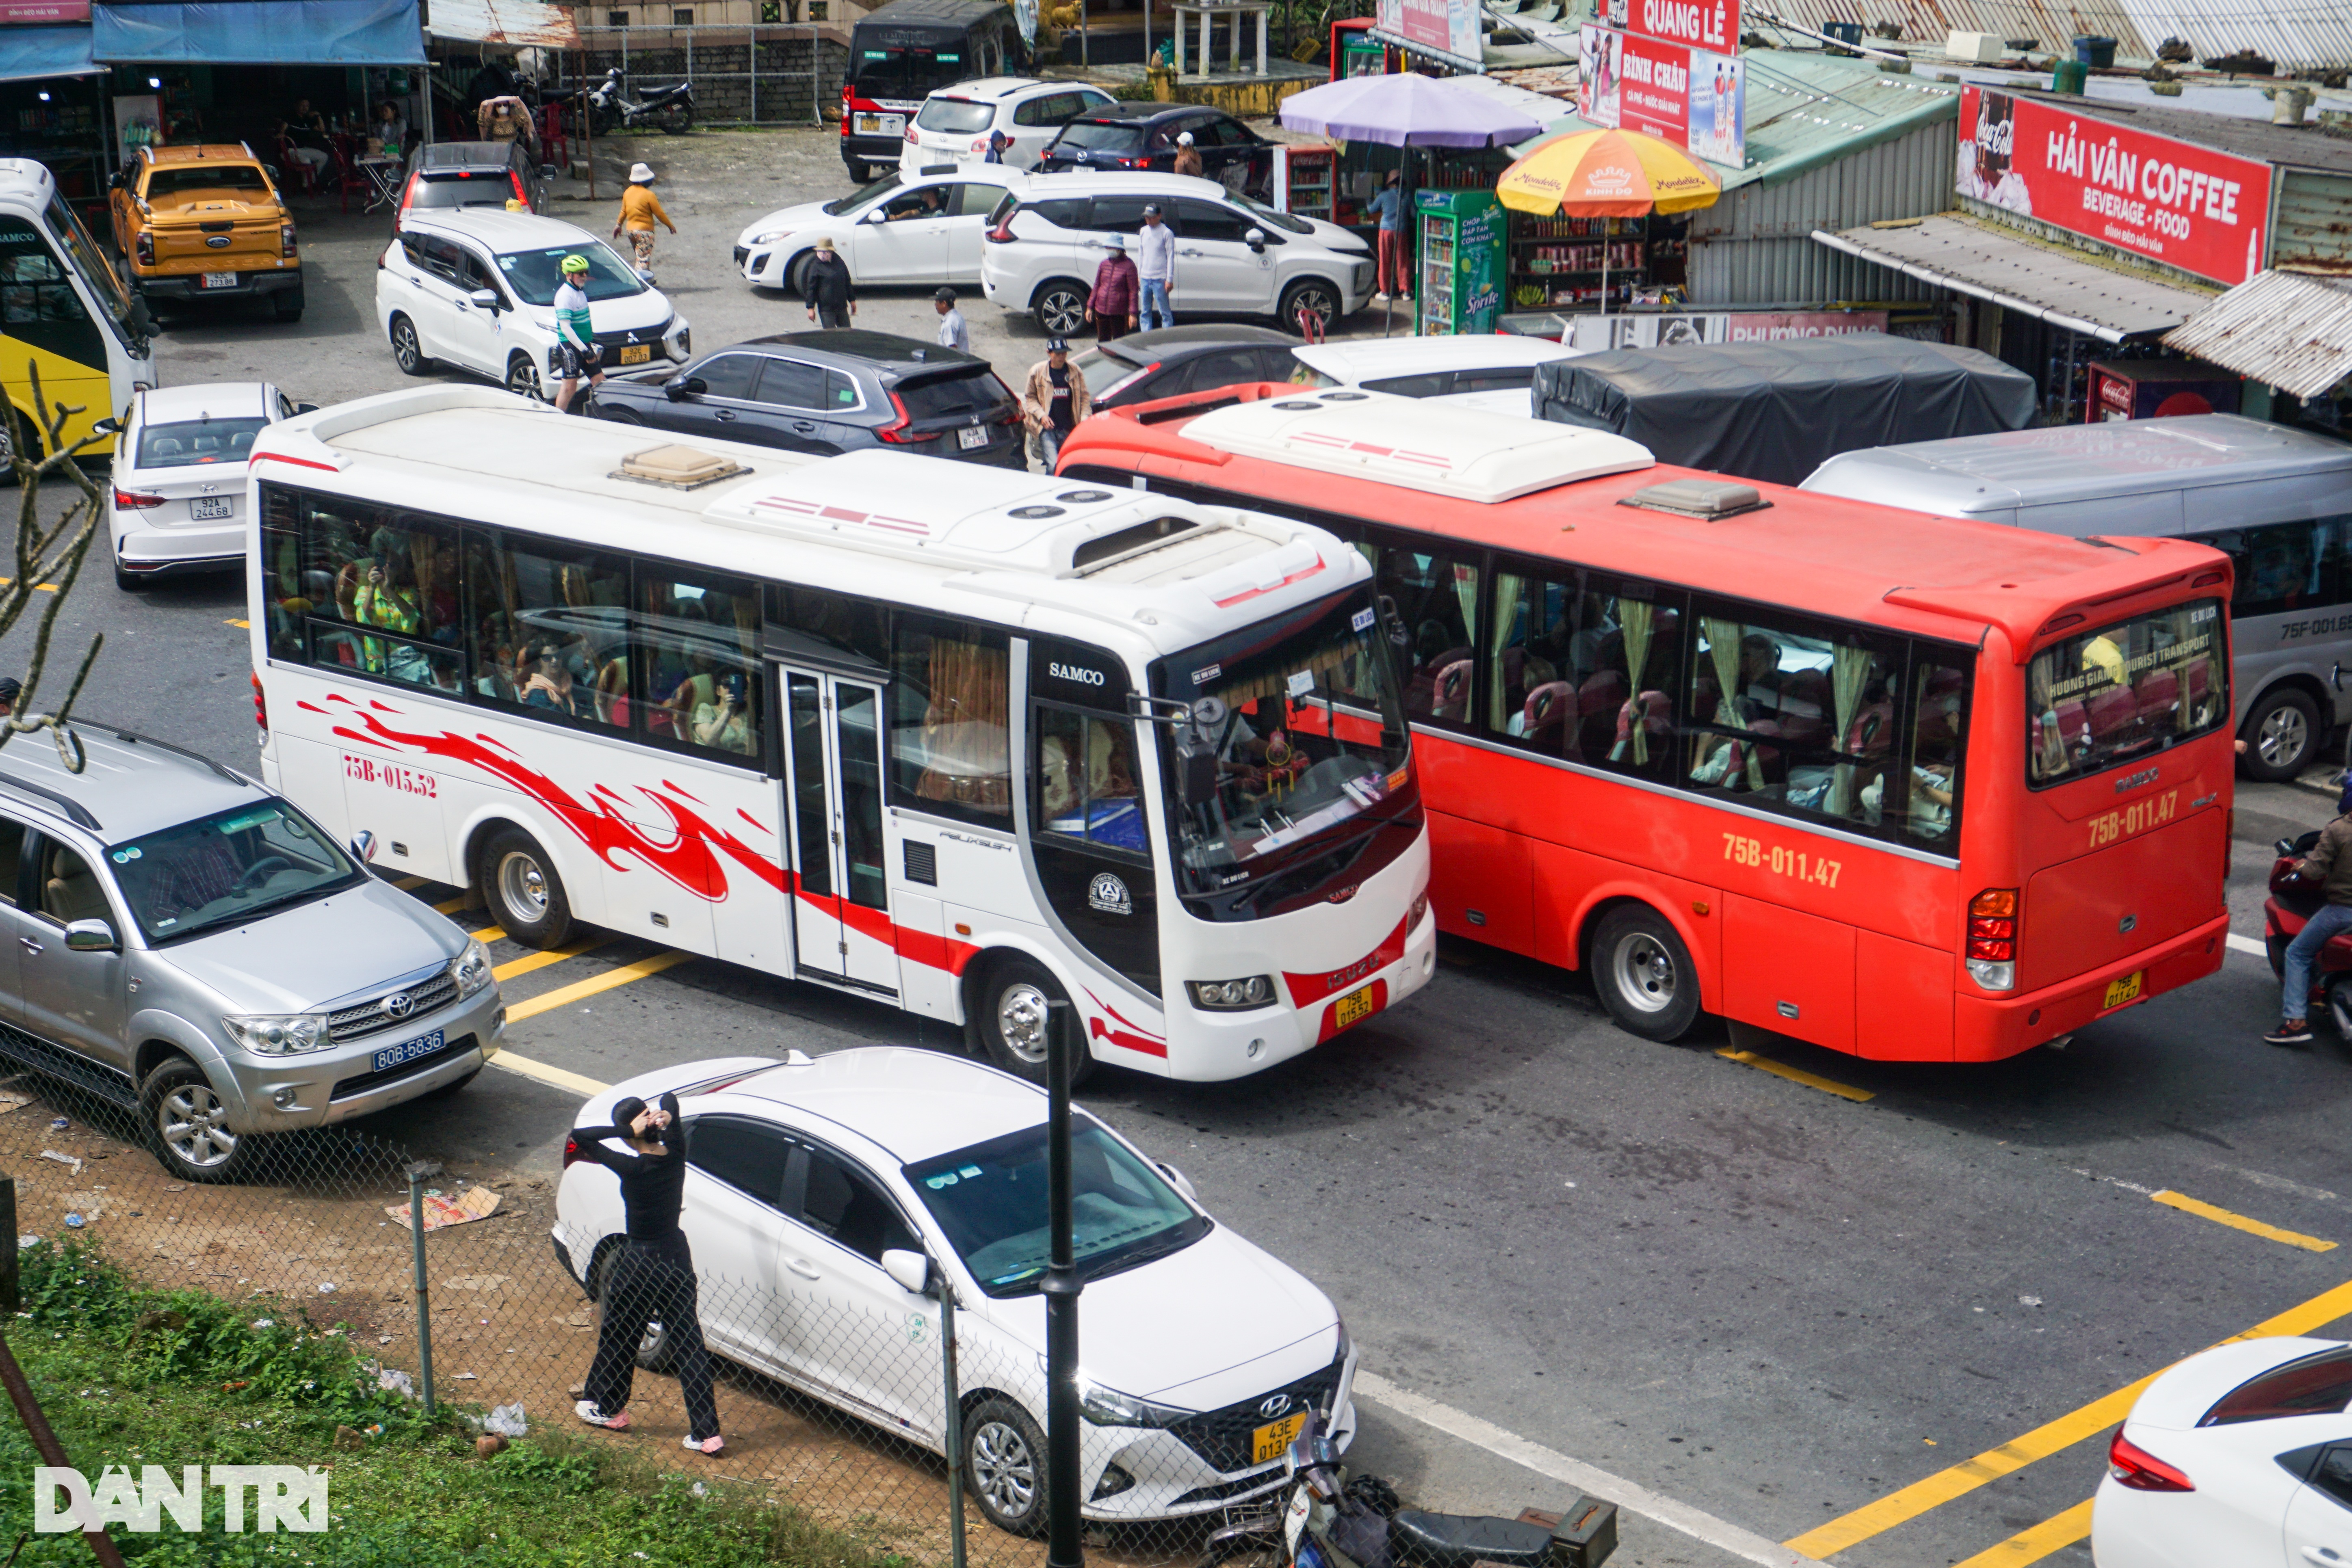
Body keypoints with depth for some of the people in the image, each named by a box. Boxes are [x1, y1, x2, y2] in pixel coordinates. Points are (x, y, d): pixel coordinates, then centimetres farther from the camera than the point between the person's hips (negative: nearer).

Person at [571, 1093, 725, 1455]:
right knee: (690, 1344, 8)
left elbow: (580, 1138, -25)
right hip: (677, 1257, 6)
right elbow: (670, 1100, 9)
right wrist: (666, 1117, -13)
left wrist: (627, 1131, -26)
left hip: (640, 1263, -6)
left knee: (619, 1339, 19)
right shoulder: (675, 1155, -7)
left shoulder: (633, 1169, -24)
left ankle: (609, 1409, 38)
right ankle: (707, 1433, 7)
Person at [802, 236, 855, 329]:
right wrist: (811, 308, -10)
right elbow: (811, 288, -8)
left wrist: (852, 300, 20)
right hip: (826, 309, -6)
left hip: (842, 307, 6)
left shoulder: (839, 262, 8)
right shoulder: (815, 266, -8)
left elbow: (847, 282, 18)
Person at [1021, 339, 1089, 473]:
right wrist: (1041, 415, -9)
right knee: (1054, 465, -19)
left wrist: (1085, 419, -4)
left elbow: (1084, 397, 13)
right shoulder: (1037, 371, 2)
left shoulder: (1075, 372, 7)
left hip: (1069, 429, 3)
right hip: (1047, 427, -3)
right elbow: (1030, 397, 8)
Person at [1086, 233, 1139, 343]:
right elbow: (1097, 286, 13)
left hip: (1119, 313, -5)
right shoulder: (1105, 264, 6)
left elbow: (1133, 291, -9)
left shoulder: (1128, 266, -9)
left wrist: (1133, 313, -13)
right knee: (1103, 342, 12)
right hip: (1101, 310, 5)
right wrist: (1090, 307, 11)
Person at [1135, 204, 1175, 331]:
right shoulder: (1143, 231, 11)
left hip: (1160, 279, -6)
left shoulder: (1167, 233, -7)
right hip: (1145, 278, 6)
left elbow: (1171, 257, -8)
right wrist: (1139, 275, 14)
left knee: (1165, 312, -1)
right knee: (1145, 312, 8)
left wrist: (1169, 279, -11)